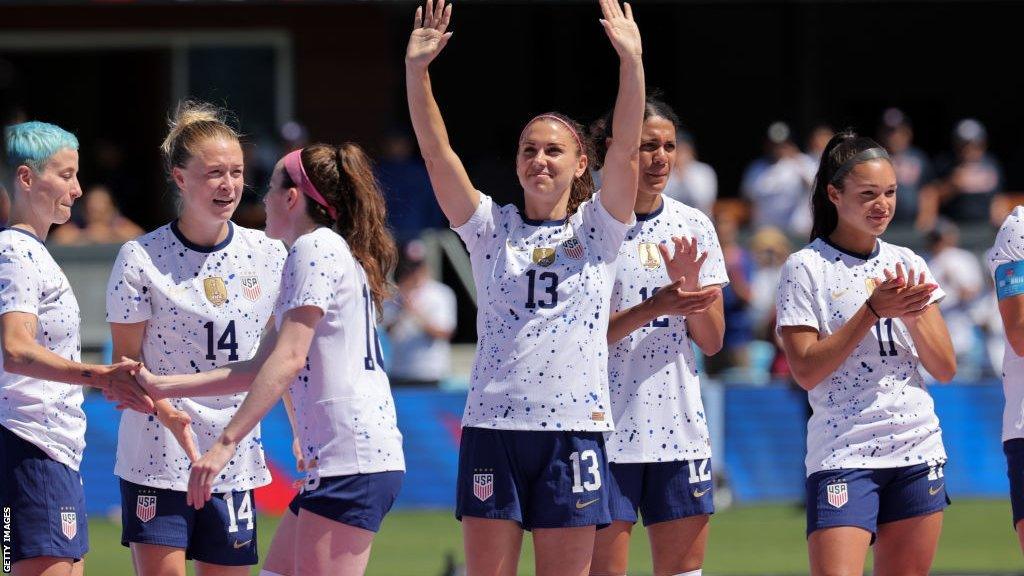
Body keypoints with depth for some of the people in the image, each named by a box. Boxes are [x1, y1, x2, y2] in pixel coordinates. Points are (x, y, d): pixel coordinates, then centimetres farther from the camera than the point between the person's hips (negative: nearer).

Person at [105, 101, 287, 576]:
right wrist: (167, 411, -20)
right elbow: (127, 360, -3)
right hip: (157, 460, -3)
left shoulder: (269, 255, 4)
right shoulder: (140, 259, -6)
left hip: (237, 462, 4)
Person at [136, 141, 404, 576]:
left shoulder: (317, 249, -7)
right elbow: (260, 368, 24)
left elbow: (288, 360, -18)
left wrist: (225, 443, -22)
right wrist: (160, 386, 23)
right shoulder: (326, 250, 25)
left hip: (350, 459, -10)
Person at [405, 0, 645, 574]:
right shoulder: (492, 228, 9)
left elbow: (625, 146, -7)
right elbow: (437, 152, -1)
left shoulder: (597, 228, 7)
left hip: (574, 424, -1)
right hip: (494, 424, 1)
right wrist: (416, 71, -13)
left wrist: (631, 60, -19)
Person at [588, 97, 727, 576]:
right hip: (606, 425, -4)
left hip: (679, 426, 4)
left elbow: (711, 341, 9)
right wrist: (653, 308, -23)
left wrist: (689, 285, -10)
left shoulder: (694, 227, 9)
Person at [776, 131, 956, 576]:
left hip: (918, 453, 5)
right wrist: (873, 310, -15)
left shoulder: (908, 264, 10)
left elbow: (944, 369, 8)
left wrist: (912, 314, -10)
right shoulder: (805, 268, -3)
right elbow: (806, 371, -11)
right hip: (843, 453, -5)